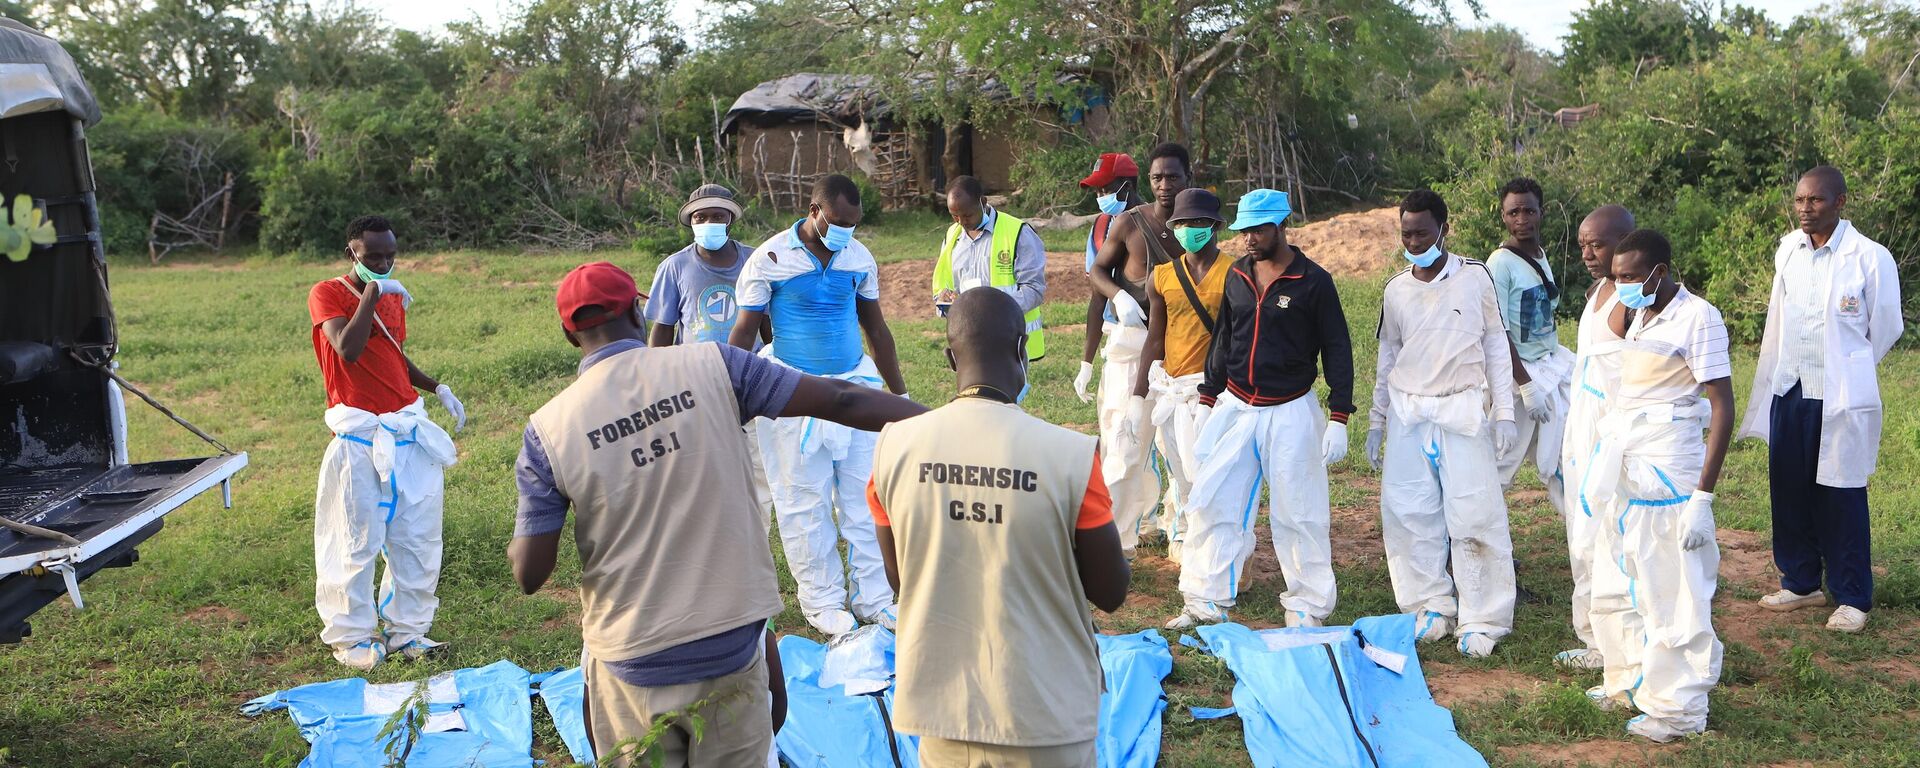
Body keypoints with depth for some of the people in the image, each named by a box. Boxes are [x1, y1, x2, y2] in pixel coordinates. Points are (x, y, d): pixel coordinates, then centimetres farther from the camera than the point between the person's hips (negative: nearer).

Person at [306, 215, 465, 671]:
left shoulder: (394, 295, 14)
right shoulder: (327, 294, -5)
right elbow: (347, 350, -22)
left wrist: (438, 389, 14)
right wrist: (371, 296, -21)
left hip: (409, 432, 6)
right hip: (359, 439, -6)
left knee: (418, 538, 8)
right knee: (356, 540, 0)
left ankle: (406, 629, 19)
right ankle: (351, 637, 12)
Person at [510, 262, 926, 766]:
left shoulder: (547, 431, -8)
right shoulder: (711, 367, -7)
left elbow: (530, 574, -6)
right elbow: (838, 401, -8)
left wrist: (516, 544, 17)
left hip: (633, 667, 0)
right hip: (735, 648, 1)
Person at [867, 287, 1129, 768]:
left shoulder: (895, 446, -10)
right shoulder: (1072, 455, -18)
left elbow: (899, 578, 4)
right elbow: (1111, 593, -7)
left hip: (941, 710, 2)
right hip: (1045, 718, -2)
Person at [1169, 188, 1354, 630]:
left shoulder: (1313, 282, -7)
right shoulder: (1236, 275, 8)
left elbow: (1337, 350, -5)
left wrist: (1338, 419, -10)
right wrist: (1208, 402, 14)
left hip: (1290, 412, -5)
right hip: (1235, 408, 5)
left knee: (1298, 514, 0)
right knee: (1212, 504, 3)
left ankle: (1309, 609, 13)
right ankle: (1206, 603, 13)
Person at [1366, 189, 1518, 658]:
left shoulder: (1475, 277, -1)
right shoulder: (1395, 290, 8)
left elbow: (1495, 344, 3)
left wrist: (1504, 411, -1)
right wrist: (1376, 421, 14)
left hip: (1462, 411, -3)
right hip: (1407, 412, 3)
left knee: (1473, 514, -6)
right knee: (1408, 512, 1)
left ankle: (1481, 619, 4)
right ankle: (1431, 606, 15)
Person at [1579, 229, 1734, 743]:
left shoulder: (1697, 317, -12)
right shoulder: (1640, 317, 12)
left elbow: (1723, 408, -15)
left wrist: (1702, 496, -19)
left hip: (1666, 472, -8)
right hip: (1623, 469, 8)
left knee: (1670, 595, 0)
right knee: (1615, 586, 17)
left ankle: (1678, 708, 12)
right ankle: (1629, 681, 34)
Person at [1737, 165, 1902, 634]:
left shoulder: (1870, 258, -11)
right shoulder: (1788, 250, 4)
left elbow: (1885, 329, 0)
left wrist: (1844, 370, 11)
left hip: (1840, 397, -5)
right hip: (1789, 390, 5)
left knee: (1841, 497, 1)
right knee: (1789, 490, 11)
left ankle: (1852, 599, 13)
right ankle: (1801, 583, 26)